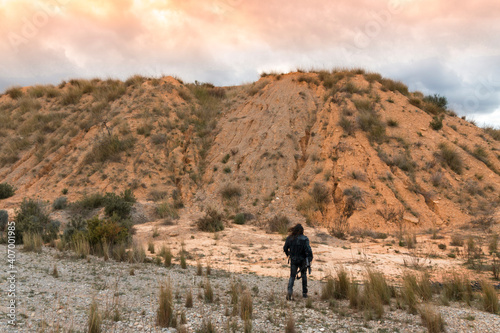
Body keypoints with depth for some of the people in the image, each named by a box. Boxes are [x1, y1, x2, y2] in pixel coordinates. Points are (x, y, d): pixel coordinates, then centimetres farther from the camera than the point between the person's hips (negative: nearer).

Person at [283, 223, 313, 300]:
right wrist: (310, 260, -13)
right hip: (302, 260, -1)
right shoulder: (304, 239, -12)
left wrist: (288, 254, 25)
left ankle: (289, 290, -18)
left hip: (293, 260, 1)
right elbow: (308, 250, -19)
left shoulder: (289, 238, -3)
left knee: (292, 276, 7)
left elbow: (285, 248, 6)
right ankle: (304, 293, 23)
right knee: (304, 276, 18)